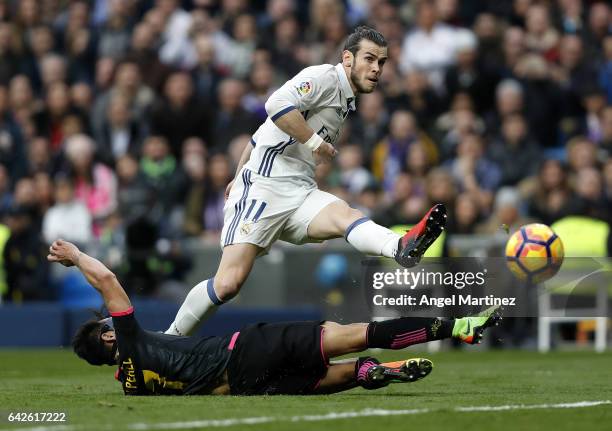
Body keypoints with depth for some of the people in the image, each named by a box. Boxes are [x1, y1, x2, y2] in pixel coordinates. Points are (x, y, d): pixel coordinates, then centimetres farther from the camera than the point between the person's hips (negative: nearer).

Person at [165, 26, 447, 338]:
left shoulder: (345, 101, 25)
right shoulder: (325, 77, -3)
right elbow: (277, 105, -23)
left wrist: (240, 176, 36)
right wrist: (314, 141, -14)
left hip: (300, 194, 7)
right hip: (265, 187, -7)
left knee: (344, 216, -27)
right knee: (228, 283, -16)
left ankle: (402, 248, -59)